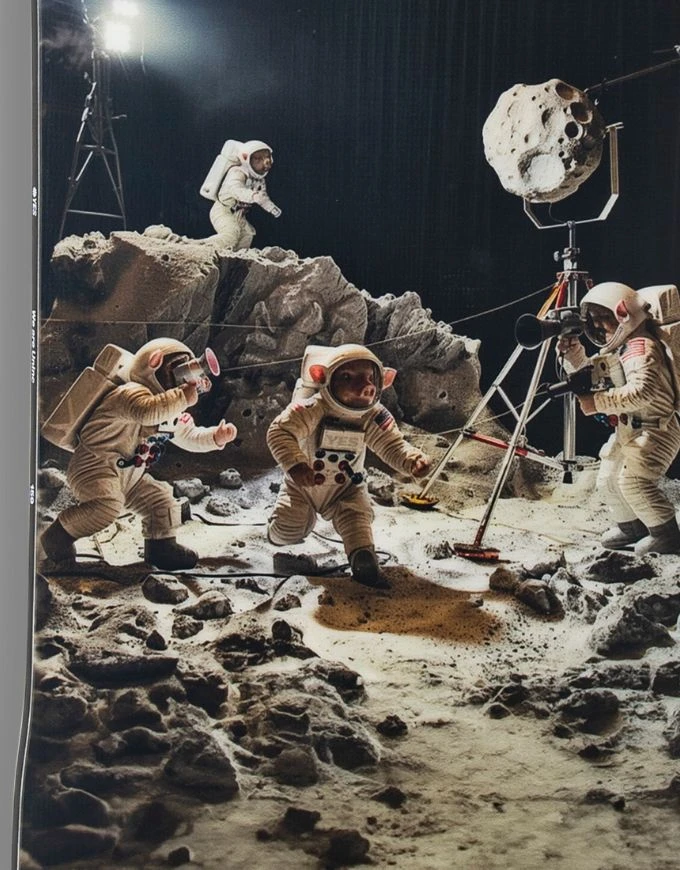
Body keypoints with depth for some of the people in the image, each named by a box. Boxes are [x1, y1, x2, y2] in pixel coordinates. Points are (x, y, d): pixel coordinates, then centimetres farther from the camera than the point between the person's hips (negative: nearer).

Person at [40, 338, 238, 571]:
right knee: (106, 505, -31)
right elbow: (147, 411, -44)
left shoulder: (173, 414, 12)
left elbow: (190, 436, 20)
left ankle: (162, 546, 24)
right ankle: (58, 536, -11)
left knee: (161, 500, 9)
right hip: (94, 464, -10)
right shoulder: (132, 392, -22)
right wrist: (183, 397, -41)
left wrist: (216, 437, 2)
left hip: (130, 475, 10)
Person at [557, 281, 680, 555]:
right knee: (608, 477, 13)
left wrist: (598, 402, -34)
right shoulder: (615, 348, 13)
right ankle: (630, 526, 30)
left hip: (655, 428, -11)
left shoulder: (642, 347, -19)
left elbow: (642, 391, -34)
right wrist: (574, 353, 1)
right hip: (628, 428, 11)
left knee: (634, 480, -23)